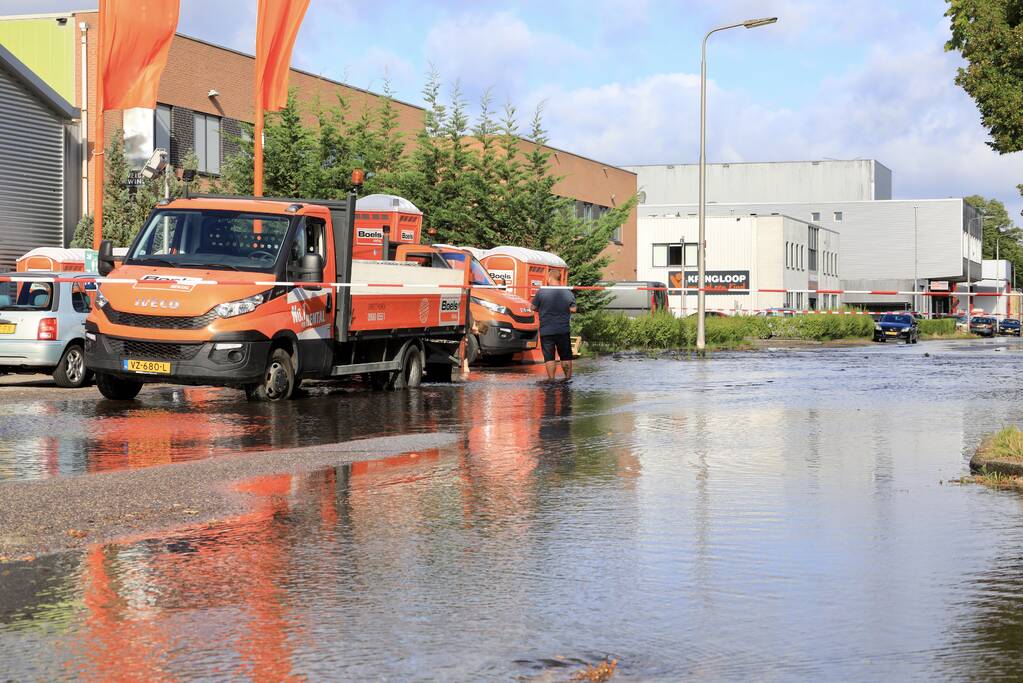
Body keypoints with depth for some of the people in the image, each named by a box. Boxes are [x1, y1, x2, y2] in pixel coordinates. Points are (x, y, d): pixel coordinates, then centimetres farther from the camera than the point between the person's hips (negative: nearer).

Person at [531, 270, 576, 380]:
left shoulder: (541, 292, -9)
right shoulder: (568, 292, -2)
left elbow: (533, 307, 0)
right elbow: (573, 309, 5)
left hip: (546, 331, -2)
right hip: (564, 330, 2)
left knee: (549, 357, 4)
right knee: (566, 356, 13)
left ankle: (551, 379, 1)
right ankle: (568, 378, 15)